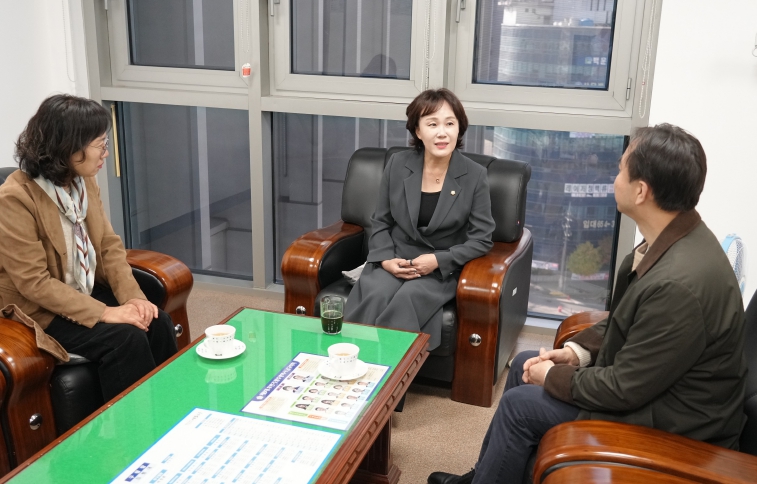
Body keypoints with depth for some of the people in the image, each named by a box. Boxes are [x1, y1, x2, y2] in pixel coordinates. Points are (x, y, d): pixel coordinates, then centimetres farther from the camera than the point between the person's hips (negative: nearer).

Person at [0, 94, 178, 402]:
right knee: (126, 338, -24)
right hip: (39, 310, -6)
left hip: (87, 291, 7)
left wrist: (132, 296, -13)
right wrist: (103, 313, -27)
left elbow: (109, 245, 3)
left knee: (157, 323, -14)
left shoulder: (84, 181, -1)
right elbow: (34, 283, -24)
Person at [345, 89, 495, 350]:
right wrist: (386, 259, -11)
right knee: (376, 295, -30)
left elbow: (481, 240, -4)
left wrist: (438, 260, -16)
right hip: (395, 260, 2)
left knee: (408, 298, -32)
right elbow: (380, 222, 7)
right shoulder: (397, 164, 0)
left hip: (443, 268, -1)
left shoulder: (475, 176, -6)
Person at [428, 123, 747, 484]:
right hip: (649, 376, 9)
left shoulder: (680, 283, -35)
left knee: (519, 404, -6)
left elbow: (625, 389, -26)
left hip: (674, 419, -9)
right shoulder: (672, 238, -5)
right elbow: (624, 319, 10)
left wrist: (553, 377, -12)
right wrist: (578, 350, -1)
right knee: (524, 364, 13)